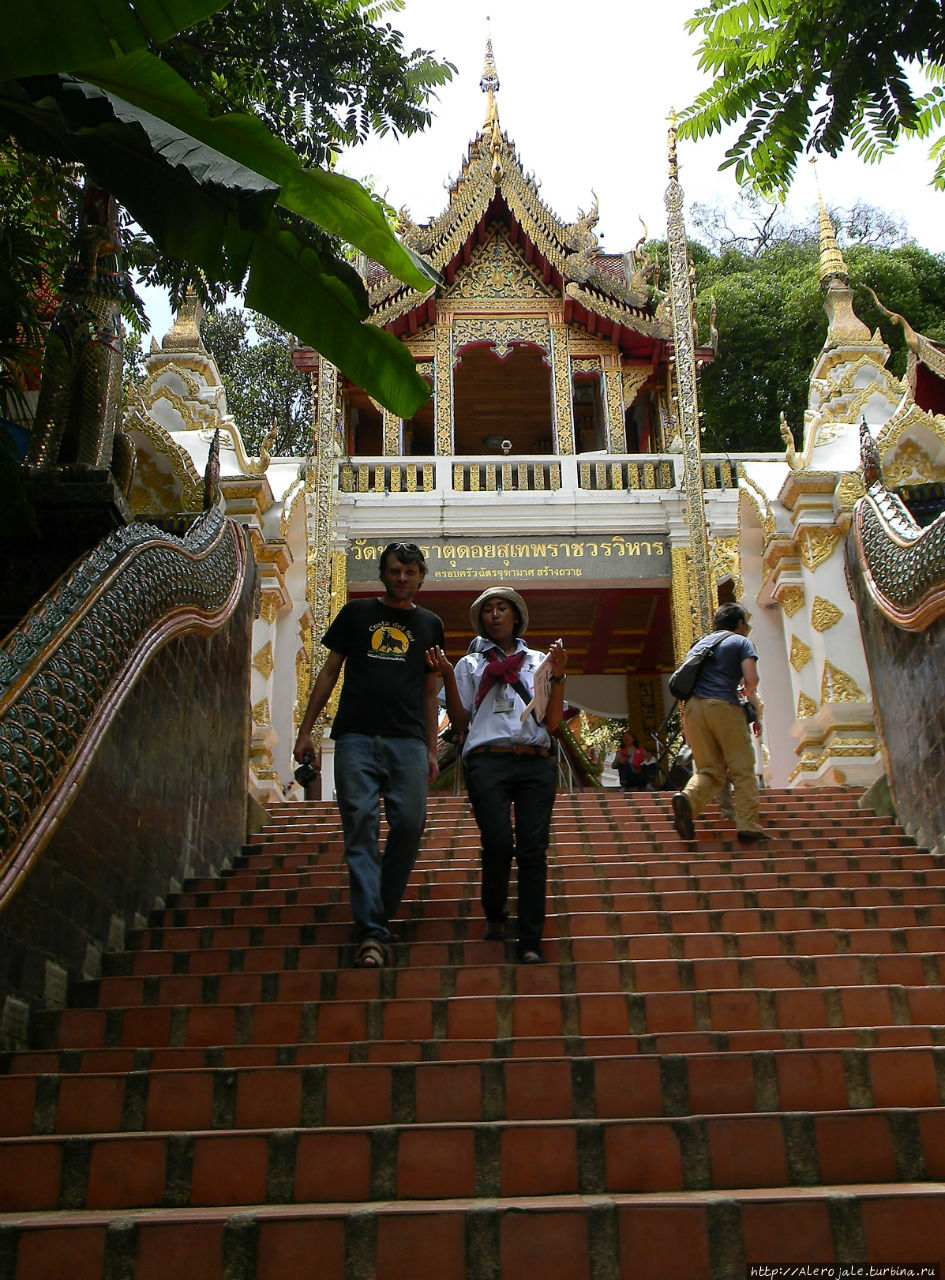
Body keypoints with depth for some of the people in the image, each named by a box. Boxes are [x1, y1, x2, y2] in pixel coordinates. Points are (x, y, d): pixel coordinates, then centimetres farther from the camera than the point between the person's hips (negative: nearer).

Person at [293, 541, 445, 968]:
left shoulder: (430, 624, 18)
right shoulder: (356, 613, 13)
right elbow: (330, 671, 13)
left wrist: (431, 750, 12)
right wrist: (306, 729, 7)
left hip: (407, 740, 2)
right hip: (357, 736, -1)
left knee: (410, 824, -10)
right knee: (361, 827, -9)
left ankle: (379, 913, 10)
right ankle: (371, 933, -11)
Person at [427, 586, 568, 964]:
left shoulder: (538, 661, 21)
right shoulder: (470, 664, 19)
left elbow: (552, 723, 12)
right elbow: (460, 723, 11)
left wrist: (557, 677, 0)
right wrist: (447, 678, 1)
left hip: (535, 763, 1)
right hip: (488, 761, -1)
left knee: (533, 848, -8)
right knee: (499, 841, -16)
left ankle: (530, 943, -3)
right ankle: (494, 914, 13)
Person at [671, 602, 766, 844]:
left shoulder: (703, 642, 28)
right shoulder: (741, 642, 11)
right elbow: (751, 679, -4)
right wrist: (746, 693, 19)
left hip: (692, 706, 5)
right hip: (723, 706, -5)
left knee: (709, 769, 6)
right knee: (742, 768, 1)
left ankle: (688, 798, -23)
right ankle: (748, 825, -5)